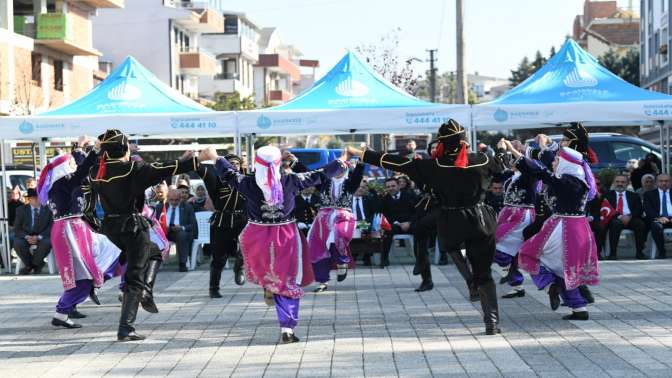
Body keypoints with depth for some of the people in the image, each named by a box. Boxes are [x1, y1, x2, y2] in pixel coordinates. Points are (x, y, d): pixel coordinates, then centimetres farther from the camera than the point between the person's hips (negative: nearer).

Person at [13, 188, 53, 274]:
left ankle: (35, 263, -9)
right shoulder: (21, 210, 3)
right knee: (17, 243, -32)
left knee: (47, 243, -35)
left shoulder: (47, 210, 2)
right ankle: (29, 265, -5)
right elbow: (17, 229, -1)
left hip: (42, 237, -1)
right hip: (25, 237, 1)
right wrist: (26, 237, -20)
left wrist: (38, 237, -21)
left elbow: (51, 227, -5)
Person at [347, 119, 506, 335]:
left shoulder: (434, 166, -10)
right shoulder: (479, 161, -5)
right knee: (484, 273, 5)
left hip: (451, 225, -1)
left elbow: (397, 163, -9)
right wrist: (501, 148, 41)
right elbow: (499, 165, 18)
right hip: (480, 222, 1)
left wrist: (360, 154, -5)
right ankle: (492, 322, -1)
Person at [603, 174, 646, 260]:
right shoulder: (608, 195, 15)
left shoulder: (634, 196, 21)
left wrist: (630, 216, -14)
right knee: (615, 223, -37)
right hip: (615, 219, -2)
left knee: (640, 224, -30)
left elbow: (638, 210, 7)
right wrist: (619, 217, -16)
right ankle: (613, 253, -33)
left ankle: (639, 252, -24)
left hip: (631, 219, 2)